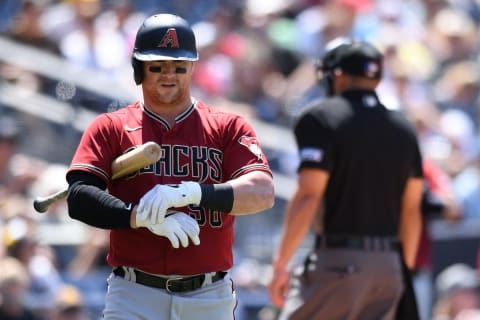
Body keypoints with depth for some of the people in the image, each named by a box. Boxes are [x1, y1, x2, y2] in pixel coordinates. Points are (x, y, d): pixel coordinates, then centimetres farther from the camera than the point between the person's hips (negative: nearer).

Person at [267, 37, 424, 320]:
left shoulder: (322, 118, -6)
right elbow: (411, 209, 14)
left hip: (338, 261, -6)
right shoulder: (403, 128, 13)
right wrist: (404, 270, 22)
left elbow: (309, 195, -14)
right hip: (389, 265, 7)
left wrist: (281, 264, -10)